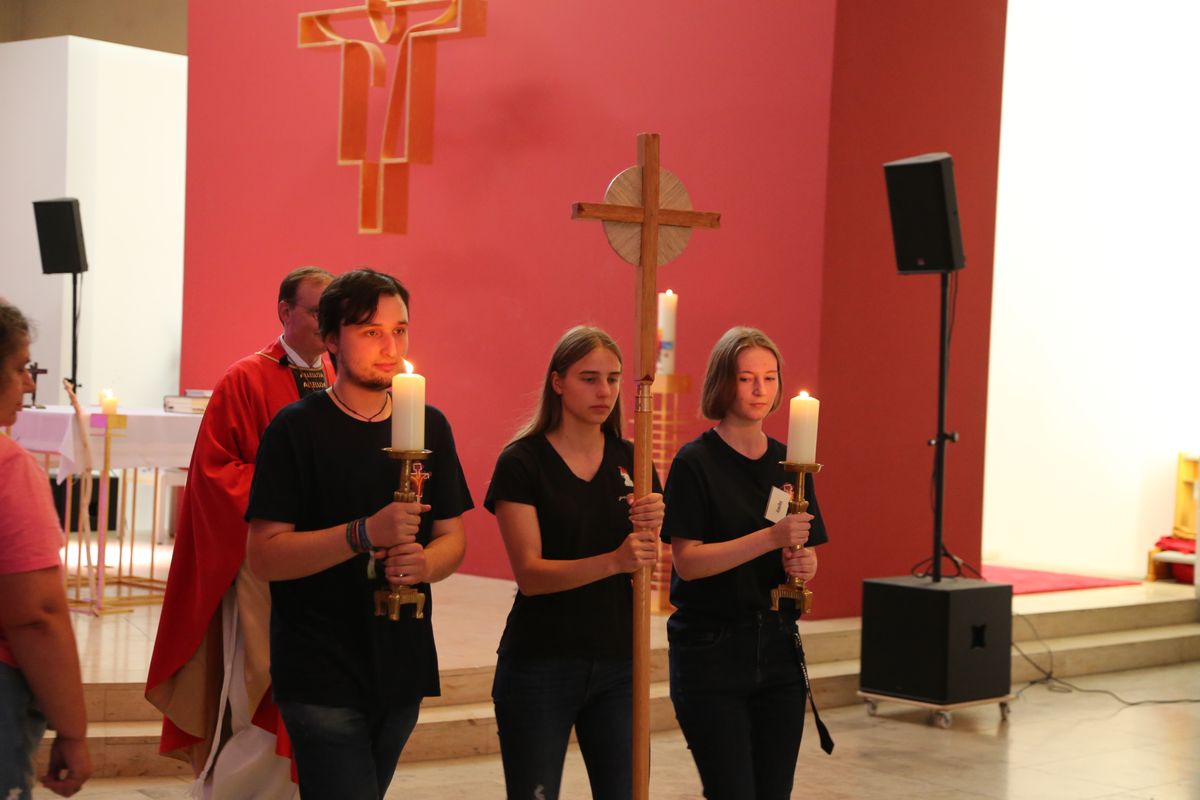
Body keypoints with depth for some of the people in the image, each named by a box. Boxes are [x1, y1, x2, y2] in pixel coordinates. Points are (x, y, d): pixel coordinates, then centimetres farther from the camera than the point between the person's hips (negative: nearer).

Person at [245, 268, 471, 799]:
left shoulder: (429, 426, 7)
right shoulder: (296, 429, -8)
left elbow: (453, 536, 11)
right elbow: (265, 557, -14)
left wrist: (424, 563, -12)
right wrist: (365, 534, -26)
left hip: (403, 669, 5)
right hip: (321, 672, -5)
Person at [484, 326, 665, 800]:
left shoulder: (630, 460, 7)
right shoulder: (522, 462, -6)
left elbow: (642, 570, 3)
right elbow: (530, 574, -14)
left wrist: (650, 528, -19)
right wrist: (614, 561, -29)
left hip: (619, 664, 4)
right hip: (540, 666, -4)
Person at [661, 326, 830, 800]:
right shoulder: (695, 462, -6)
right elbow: (687, 561, -14)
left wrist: (804, 564, -8)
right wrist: (771, 538, -23)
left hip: (778, 649, 5)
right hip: (711, 650, -5)